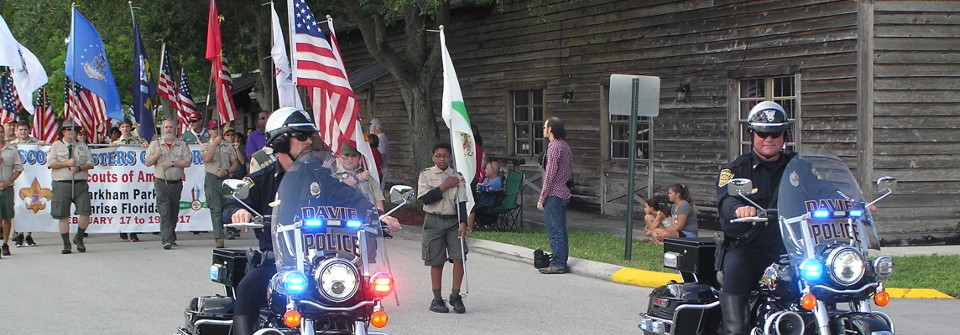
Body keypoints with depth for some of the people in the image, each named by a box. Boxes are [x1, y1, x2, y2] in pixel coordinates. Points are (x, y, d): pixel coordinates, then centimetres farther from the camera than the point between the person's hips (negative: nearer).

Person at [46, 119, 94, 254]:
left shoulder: (83, 146, 14)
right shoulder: (56, 146, 7)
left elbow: (90, 163, 7)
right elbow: (50, 163, -5)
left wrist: (79, 168, -10)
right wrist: (67, 164, -13)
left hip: (80, 184, 2)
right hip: (62, 184, -2)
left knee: (85, 213, -8)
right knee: (63, 215, 0)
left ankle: (79, 238, 14)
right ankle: (66, 243, 10)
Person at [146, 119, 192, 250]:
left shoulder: (182, 145, 7)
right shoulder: (155, 144, 8)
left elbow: (187, 162, -4)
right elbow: (148, 163, 3)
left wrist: (172, 163, -14)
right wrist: (156, 155, -14)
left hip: (176, 183, 2)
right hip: (161, 183, -2)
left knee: (174, 212, 10)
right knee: (164, 211, -12)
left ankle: (171, 237, 24)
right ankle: (167, 240, -18)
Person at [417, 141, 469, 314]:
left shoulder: (457, 177, 7)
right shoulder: (426, 175, 3)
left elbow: (461, 202, 0)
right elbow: (426, 198, -10)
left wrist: (463, 223, -11)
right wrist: (445, 187, -9)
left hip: (454, 221, 2)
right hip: (434, 222, -2)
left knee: (459, 258, -9)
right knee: (436, 262, 2)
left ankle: (455, 296, 3)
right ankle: (437, 299, 10)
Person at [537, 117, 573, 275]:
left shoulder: (554, 147, -14)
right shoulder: (565, 146, 14)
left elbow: (550, 174, -17)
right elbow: (570, 172, 19)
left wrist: (542, 198, -14)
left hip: (554, 195, -10)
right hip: (564, 194, 10)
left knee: (555, 232, -7)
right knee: (561, 230, 12)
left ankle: (557, 264, -7)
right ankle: (562, 261, 15)